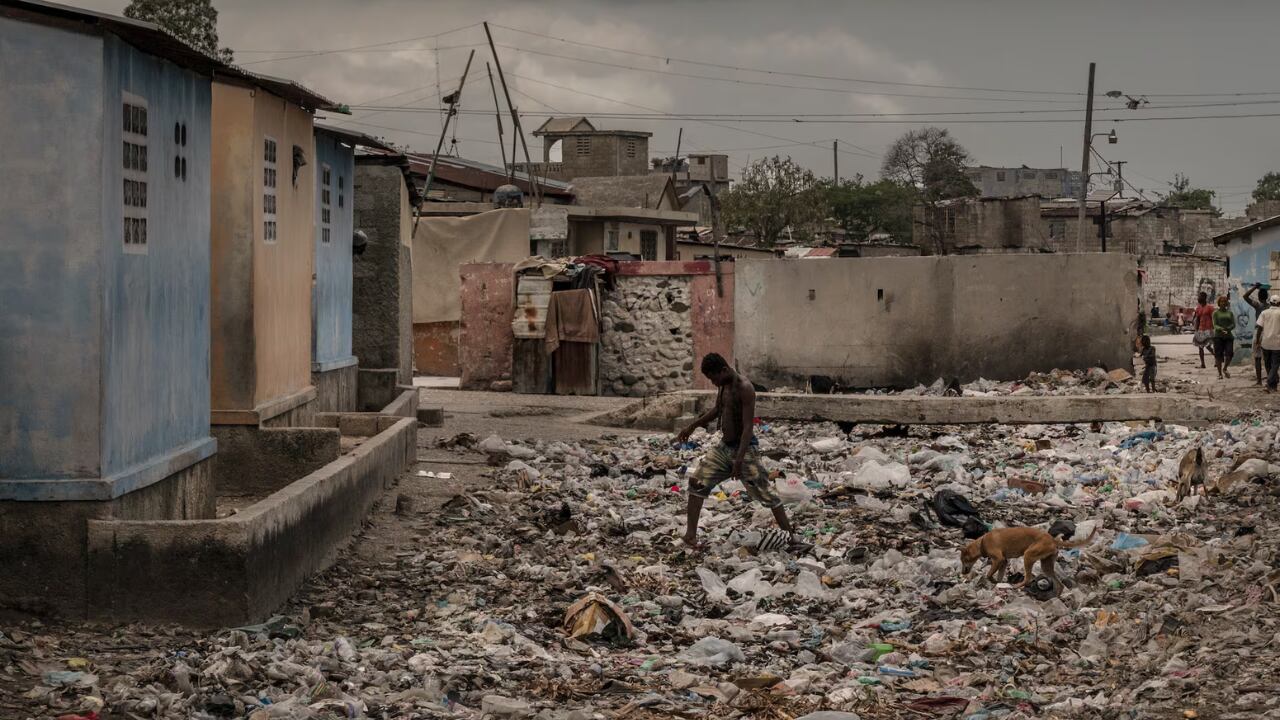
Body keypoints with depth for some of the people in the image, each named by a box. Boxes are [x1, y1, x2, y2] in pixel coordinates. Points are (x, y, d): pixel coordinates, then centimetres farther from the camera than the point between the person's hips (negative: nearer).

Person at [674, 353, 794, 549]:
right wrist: (692, 427, 26)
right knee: (698, 482, 1)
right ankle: (691, 533, 6)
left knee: (764, 492, -6)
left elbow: (748, 427, -26)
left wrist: (739, 459, -32)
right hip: (724, 446, 8)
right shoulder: (723, 385, 5)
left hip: (743, 448, -8)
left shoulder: (744, 388, -22)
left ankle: (790, 536, 1)